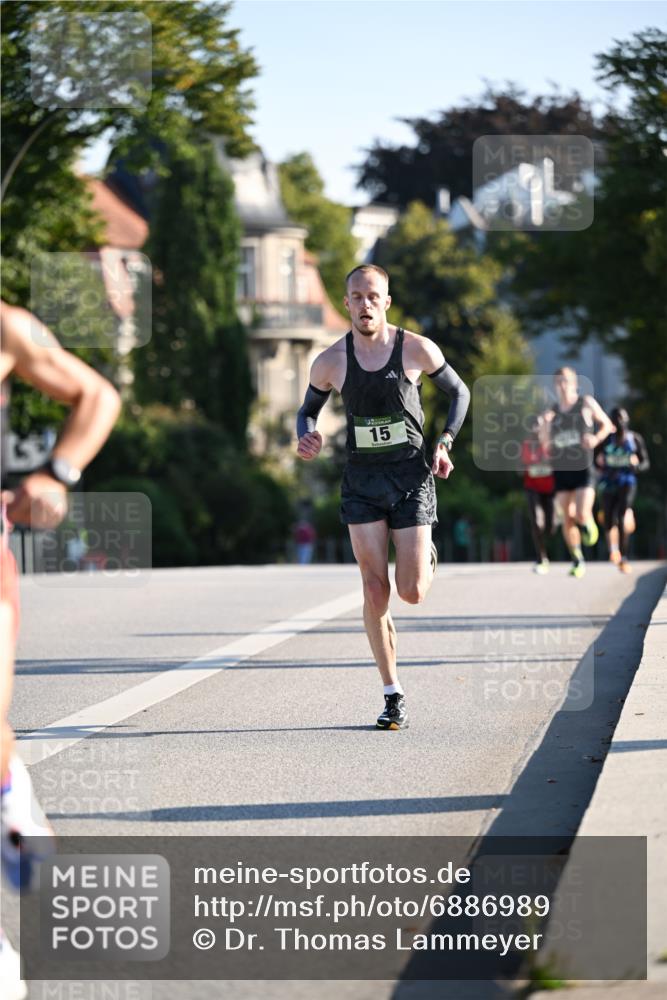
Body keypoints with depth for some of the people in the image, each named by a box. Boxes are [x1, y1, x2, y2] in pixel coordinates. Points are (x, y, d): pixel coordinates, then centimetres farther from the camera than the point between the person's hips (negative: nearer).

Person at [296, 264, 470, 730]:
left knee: (412, 593, -5)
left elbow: (459, 392, 9)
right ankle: (394, 695, 3)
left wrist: (445, 443, -4)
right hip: (362, 480, 1)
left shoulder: (417, 349, -6)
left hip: (411, 477, -1)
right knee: (375, 591, -6)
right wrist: (306, 439, -10)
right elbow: (308, 408, 13)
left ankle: (426, 555, 33)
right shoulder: (330, 362, -3)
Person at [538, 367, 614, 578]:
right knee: (567, 519, 0)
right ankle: (577, 561, 12)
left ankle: (589, 525, 21)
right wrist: (544, 426, -8)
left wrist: (597, 438, -9)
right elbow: (546, 445, 11)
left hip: (584, 468, -3)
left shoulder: (587, 404, 2)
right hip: (561, 470, 3)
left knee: (582, 514, -16)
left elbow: (607, 425, 11)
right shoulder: (551, 411, 9)